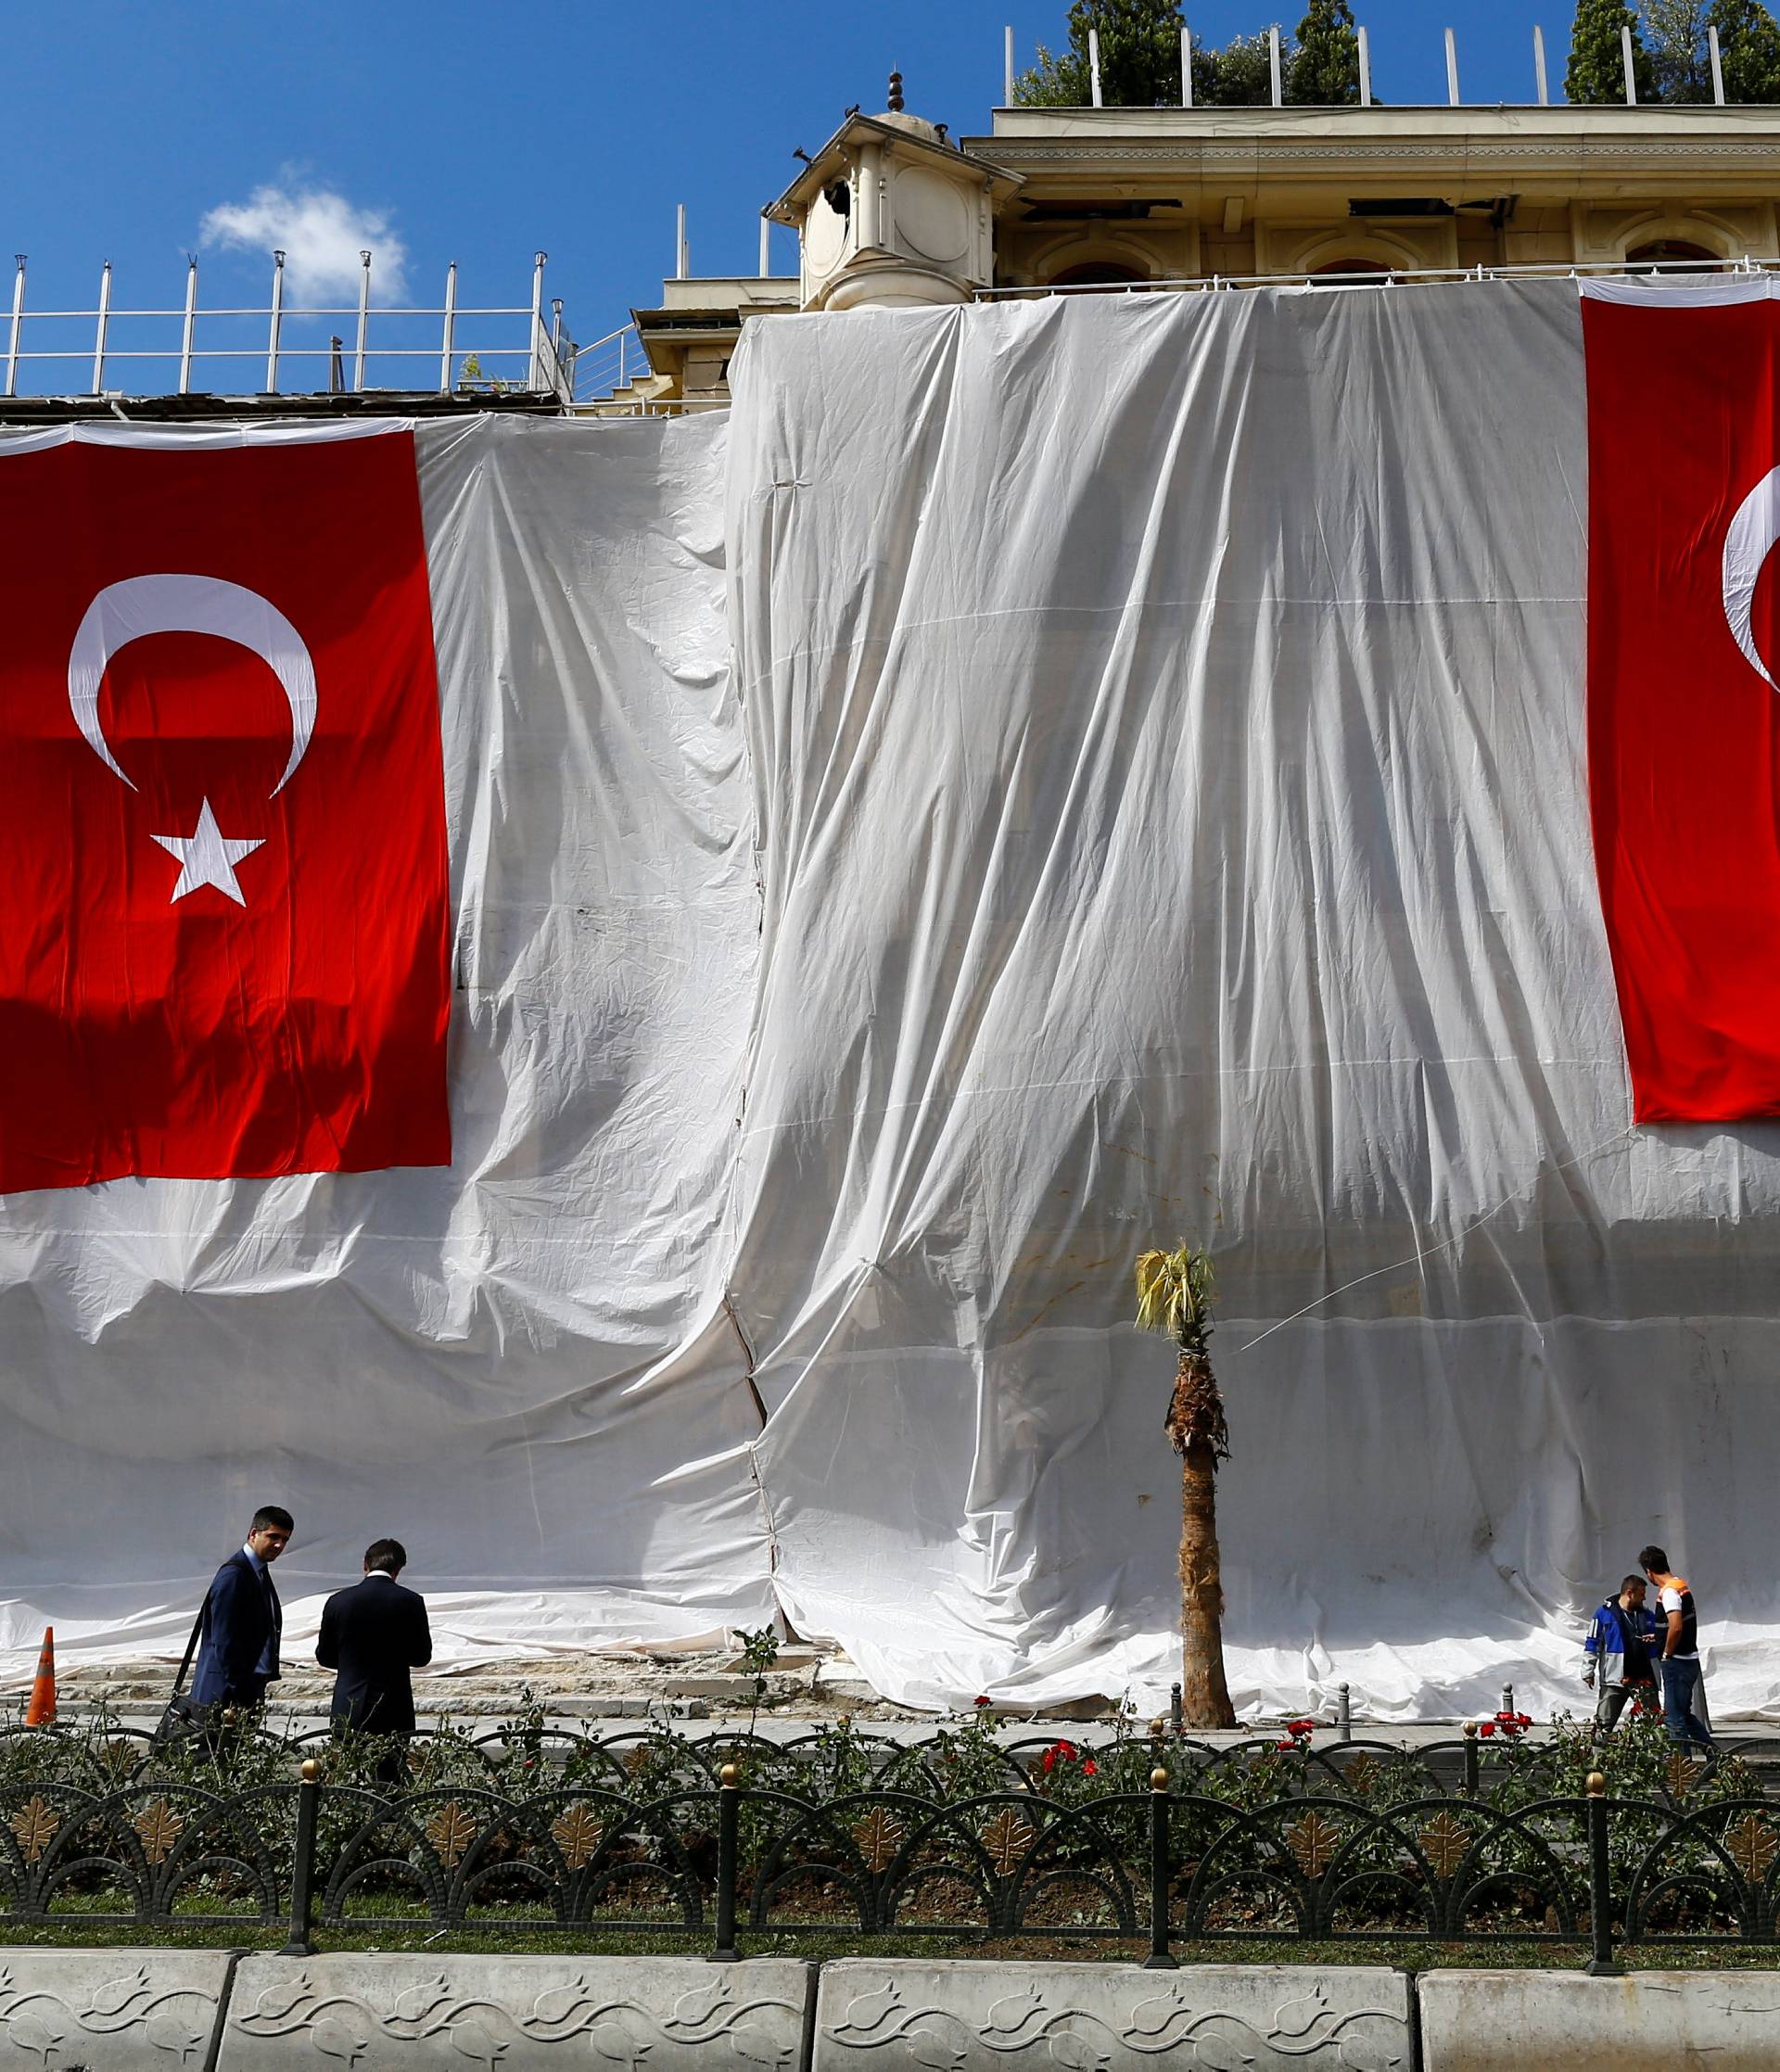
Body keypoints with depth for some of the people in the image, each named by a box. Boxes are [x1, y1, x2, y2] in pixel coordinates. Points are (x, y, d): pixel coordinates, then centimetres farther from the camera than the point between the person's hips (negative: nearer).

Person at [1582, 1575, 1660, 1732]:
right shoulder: (1604, 1613, 1)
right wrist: (1588, 1672, -3)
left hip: (1644, 1679, 4)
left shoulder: (1648, 1616, 14)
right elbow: (1592, 1644, 3)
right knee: (1604, 1724, -7)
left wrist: (1657, 1638, -2)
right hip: (1614, 1678, -4)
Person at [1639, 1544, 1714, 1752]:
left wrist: (1666, 1654, -16)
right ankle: (1714, 1752, 17)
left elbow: (1676, 1627, -31)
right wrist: (1658, 1638, 27)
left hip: (1676, 1662, -9)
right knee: (1684, 1713, 19)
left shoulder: (1669, 1592, -19)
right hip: (1690, 1660, 9)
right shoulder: (1682, 1585, 11)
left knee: (1674, 1719, -3)